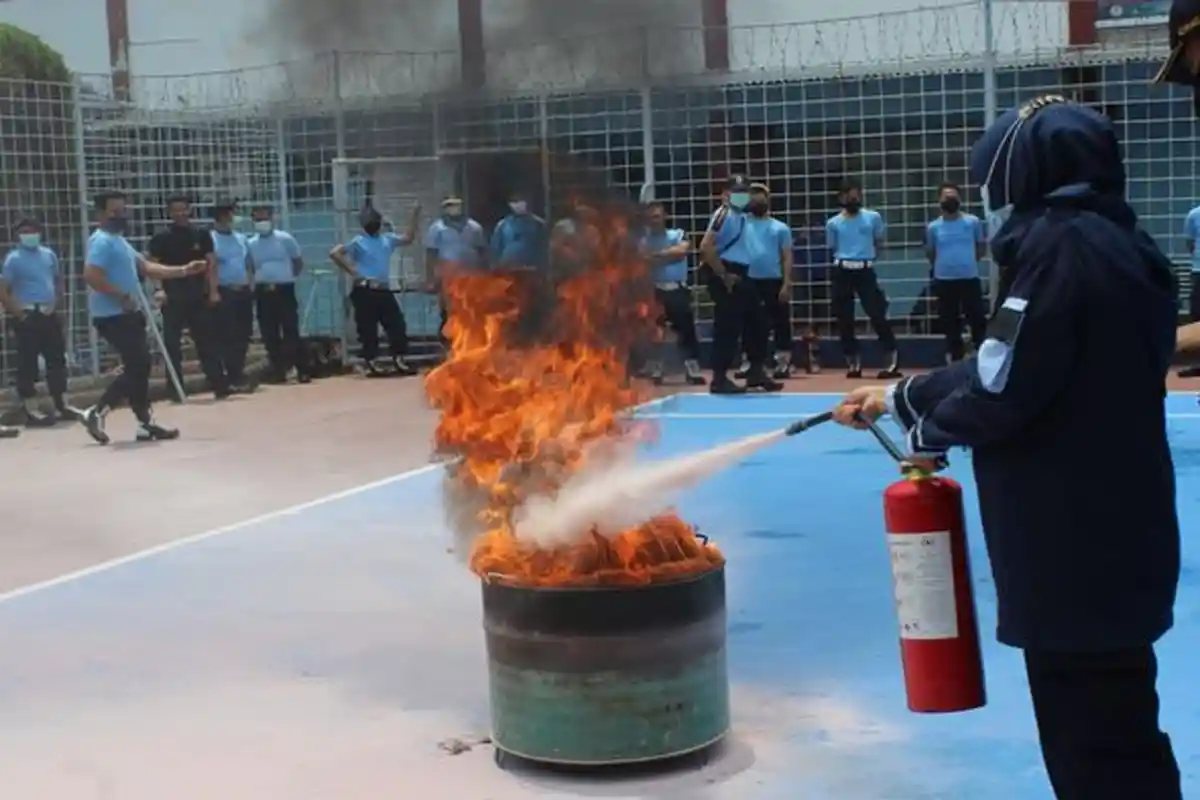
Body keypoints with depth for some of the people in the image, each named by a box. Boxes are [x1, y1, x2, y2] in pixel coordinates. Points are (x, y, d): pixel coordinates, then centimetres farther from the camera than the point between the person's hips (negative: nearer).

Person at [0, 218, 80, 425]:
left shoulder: (48, 254, 10)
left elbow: (59, 281, 22)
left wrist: (56, 304, 10)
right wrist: (19, 313, -14)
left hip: (49, 315, 6)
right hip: (28, 316, -6)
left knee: (57, 360, 11)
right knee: (27, 364, -3)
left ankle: (62, 406, 20)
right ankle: (31, 411, 0)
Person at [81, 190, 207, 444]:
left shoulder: (120, 242, 19)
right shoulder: (102, 242, -14)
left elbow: (146, 267, 21)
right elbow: (91, 276, -26)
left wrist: (183, 271, 14)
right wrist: (122, 296, -24)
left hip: (128, 314, 10)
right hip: (113, 316, -10)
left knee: (139, 365, 11)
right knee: (136, 366, -11)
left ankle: (145, 423, 14)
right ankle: (97, 412, -4)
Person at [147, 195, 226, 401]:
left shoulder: (202, 235, 7)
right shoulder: (161, 238, -1)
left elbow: (210, 264, 6)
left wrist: (213, 291, -2)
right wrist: (159, 289, -17)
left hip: (199, 297, 2)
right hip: (173, 299, -2)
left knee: (206, 343, 5)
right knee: (172, 345, -1)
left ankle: (220, 387, 8)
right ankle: (176, 391, 4)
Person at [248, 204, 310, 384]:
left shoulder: (285, 239, -1)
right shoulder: (251, 244, 6)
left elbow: (299, 262, 8)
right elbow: (250, 269, 16)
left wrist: (289, 278, 3)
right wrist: (254, 283, 3)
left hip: (284, 290, -3)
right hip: (263, 293, 3)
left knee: (291, 331, -5)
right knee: (269, 335, 3)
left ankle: (302, 371, 0)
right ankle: (278, 371, 10)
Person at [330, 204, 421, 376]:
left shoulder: (387, 239, 14)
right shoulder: (358, 242, -3)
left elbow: (408, 238, 23)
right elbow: (334, 253, -9)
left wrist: (415, 215, 16)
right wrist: (353, 272, -12)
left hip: (384, 290, 6)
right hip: (365, 291, -6)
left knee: (397, 324, 2)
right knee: (368, 328, -3)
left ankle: (398, 361, 8)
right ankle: (370, 363, 3)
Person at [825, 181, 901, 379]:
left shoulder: (873, 218, 6)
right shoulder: (833, 223, 6)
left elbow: (879, 243, 14)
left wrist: (869, 257, 4)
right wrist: (844, 260, 2)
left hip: (865, 270, -1)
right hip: (841, 272, 2)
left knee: (877, 314, -9)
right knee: (844, 318, 3)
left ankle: (893, 360, -3)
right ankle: (853, 362, 13)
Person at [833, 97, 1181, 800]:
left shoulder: (1062, 244, -15)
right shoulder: (1117, 244, 14)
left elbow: (1000, 389, -18)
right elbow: (1010, 367, 20)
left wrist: (927, 434, 1)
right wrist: (899, 397, 27)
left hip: (1076, 543, -10)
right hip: (1110, 531, 10)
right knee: (1113, 729, 17)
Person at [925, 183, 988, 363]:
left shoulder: (973, 221, 0)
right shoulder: (933, 227, 2)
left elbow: (981, 246, 11)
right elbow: (930, 253, 15)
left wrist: (969, 261, 8)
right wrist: (943, 265, 12)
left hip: (970, 279, -1)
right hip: (944, 281, 1)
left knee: (978, 320, 0)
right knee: (950, 323, 7)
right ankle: (955, 359, 15)